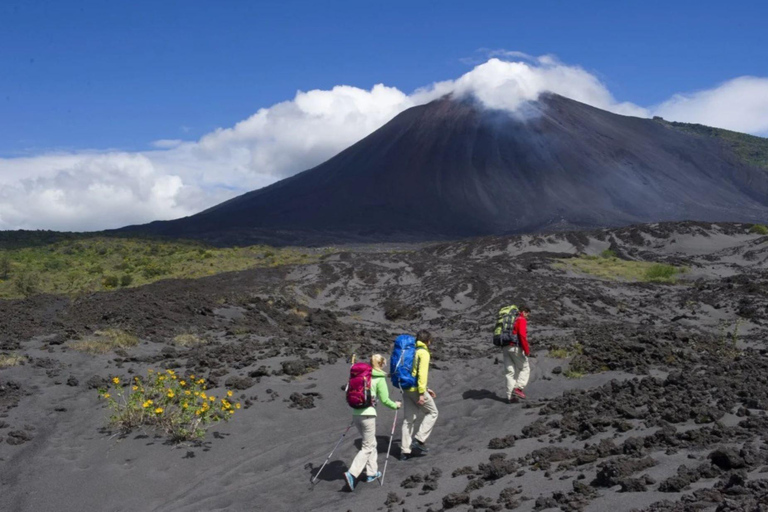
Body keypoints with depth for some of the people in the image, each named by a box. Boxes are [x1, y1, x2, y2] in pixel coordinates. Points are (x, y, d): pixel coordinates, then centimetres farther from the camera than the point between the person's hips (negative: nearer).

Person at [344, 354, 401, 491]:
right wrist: (395, 405, 12)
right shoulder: (379, 378, -5)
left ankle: (372, 472, 27)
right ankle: (352, 473, -13)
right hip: (368, 414, -7)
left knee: (371, 443, 22)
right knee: (367, 447, 1)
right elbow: (384, 399, -6)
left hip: (355, 413, 7)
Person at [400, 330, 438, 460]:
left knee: (408, 419, 11)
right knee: (432, 412, 10)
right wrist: (422, 393, -20)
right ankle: (419, 440, 0)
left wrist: (425, 389, 26)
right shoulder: (423, 353, -9)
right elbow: (422, 373, -18)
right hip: (416, 389, -8)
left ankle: (405, 451, 11)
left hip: (406, 389, 8)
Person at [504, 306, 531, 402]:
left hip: (505, 347, 7)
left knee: (510, 372, 9)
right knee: (525, 368, 8)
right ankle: (518, 388, -7)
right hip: (516, 347, -7)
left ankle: (510, 396, 5)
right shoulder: (521, 319, -3)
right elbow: (522, 335, -17)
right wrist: (527, 350, -15)